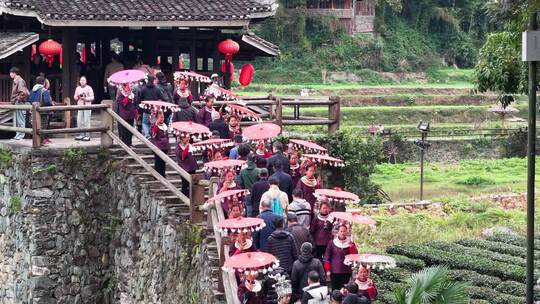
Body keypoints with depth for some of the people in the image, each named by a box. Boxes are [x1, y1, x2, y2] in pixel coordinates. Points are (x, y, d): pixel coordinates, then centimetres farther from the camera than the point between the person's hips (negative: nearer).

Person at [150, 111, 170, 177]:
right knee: (158, 162, -4)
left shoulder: (165, 125, 12)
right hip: (158, 147, -6)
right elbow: (154, 131, -31)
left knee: (163, 162, 11)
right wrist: (157, 123, -40)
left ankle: (163, 174, 19)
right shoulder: (155, 125, -8)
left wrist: (168, 145, 20)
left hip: (165, 147, 6)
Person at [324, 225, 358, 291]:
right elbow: (326, 257, 3)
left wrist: (351, 245, -16)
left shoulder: (350, 243, 6)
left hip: (346, 272, 1)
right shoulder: (332, 243, 2)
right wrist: (328, 270, -3)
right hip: (334, 272, -1)